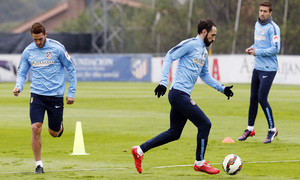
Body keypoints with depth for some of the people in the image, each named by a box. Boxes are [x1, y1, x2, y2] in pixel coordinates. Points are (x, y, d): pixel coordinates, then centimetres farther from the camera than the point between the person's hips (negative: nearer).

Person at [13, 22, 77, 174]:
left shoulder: (57, 48, -5)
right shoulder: (28, 51, 3)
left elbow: (71, 69, 3)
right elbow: (22, 72, 13)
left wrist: (71, 92, -1)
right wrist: (19, 86, -9)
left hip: (56, 95, -1)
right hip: (37, 95, 2)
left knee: (54, 133, 5)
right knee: (36, 128, -14)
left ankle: (60, 126, 44)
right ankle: (38, 164, -2)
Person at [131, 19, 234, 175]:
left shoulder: (204, 52, 19)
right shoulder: (190, 44, -9)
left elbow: (205, 75, 28)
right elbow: (169, 57, -12)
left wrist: (222, 88, 21)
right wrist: (164, 82, -20)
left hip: (182, 96, 10)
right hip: (179, 93, -10)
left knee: (174, 134, 13)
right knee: (205, 124, -8)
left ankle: (139, 150, 19)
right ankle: (200, 162, 5)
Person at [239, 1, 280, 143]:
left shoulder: (272, 28, -13)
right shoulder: (257, 25, 13)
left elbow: (276, 49, -19)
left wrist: (258, 52, -16)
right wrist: (252, 48, 6)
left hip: (268, 69, -8)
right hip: (257, 67, 8)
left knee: (262, 99, -10)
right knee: (253, 98, 10)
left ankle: (272, 129, 3)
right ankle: (250, 129, 20)